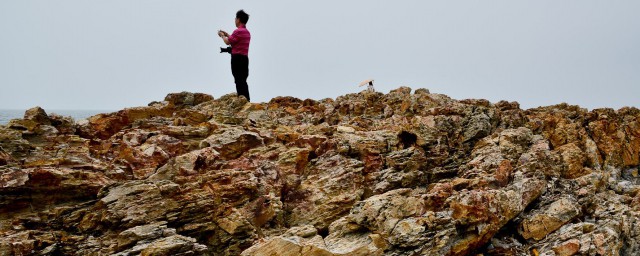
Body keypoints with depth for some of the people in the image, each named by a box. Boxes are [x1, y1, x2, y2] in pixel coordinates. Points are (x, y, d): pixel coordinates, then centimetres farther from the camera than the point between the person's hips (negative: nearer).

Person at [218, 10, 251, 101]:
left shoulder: (238, 31, -15)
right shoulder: (247, 32, 16)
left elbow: (228, 42, -10)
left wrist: (222, 35, 9)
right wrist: (227, 35, 28)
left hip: (237, 58, -9)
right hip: (245, 58, 9)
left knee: (239, 81, -7)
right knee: (243, 81, 13)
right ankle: (246, 100, 14)